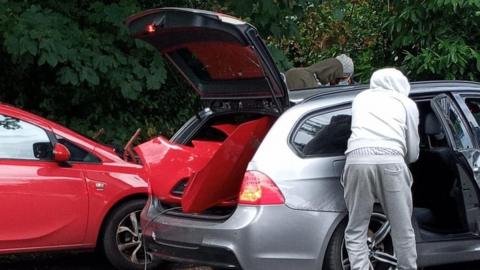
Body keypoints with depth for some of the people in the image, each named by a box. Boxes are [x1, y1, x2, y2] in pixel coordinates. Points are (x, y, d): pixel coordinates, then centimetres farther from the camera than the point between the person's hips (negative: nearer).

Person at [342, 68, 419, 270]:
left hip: (357, 158, 1)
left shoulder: (361, 98, 31)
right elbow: (413, 153, 26)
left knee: (356, 230, 6)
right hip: (391, 160, -1)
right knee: (403, 230, 8)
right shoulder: (407, 103, 25)